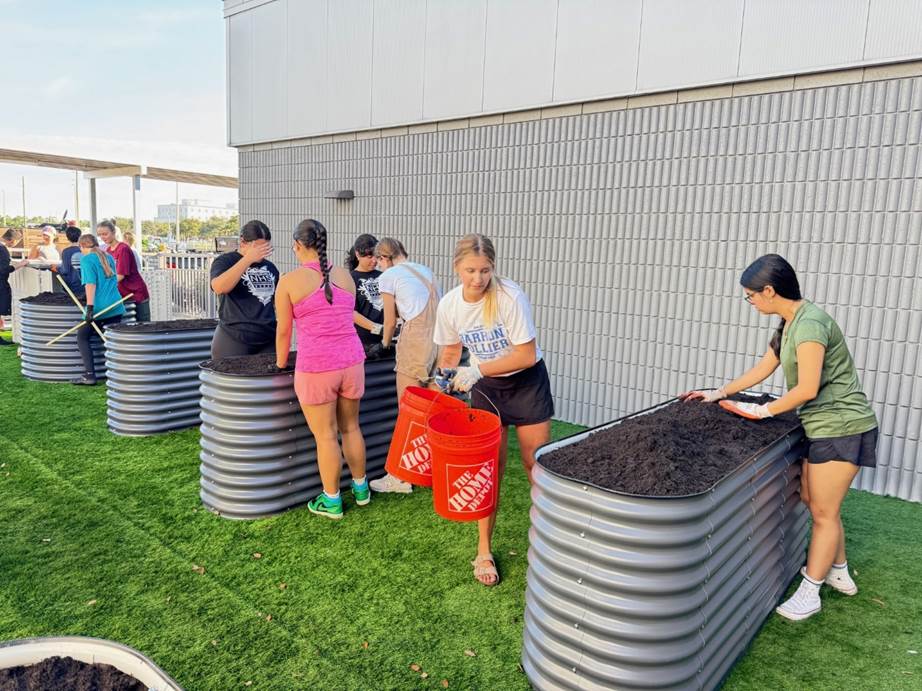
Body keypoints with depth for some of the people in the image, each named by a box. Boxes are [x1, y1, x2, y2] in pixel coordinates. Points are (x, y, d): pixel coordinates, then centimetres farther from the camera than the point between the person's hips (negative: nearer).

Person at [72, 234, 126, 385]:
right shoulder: (109, 257, 18)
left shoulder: (87, 259, -3)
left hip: (99, 307, -6)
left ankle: (89, 375, -1)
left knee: (82, 337, 7)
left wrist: (90, 307, -18)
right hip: (116, 306, 6)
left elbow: (90, 283, -14)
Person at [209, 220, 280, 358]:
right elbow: (219, 287, -21)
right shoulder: (225, 261, 0)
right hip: (233, 341, -4)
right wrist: (248, 259, -22)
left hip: (268, 341, 4)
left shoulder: (270, 267, 14)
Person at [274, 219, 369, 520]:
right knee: (351, 427, 19)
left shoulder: (289, 281, -5)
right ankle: (361, 488, 33)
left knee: (325, 435, 7)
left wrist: (281, 364, 17)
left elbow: (283, 331, 1)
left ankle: (332, 502, 20)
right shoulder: (345, 276, 7)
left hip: (316, 366, -5)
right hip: (352, 360, 5)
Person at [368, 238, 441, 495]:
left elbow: (390, 321, 9)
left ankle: (402, 477, 6)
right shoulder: (425, 270, 23)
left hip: (418, 339, -7)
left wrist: (384, 345, 28)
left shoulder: (388, 276, 4)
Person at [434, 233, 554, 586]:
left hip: (526, 382, -2)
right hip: (485, 388, 3)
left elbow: (527, 356, -23)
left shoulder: (510, 297, -25)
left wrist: (478, 370, -27)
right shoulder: (449, 305, -12)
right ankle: (484, 551, 17)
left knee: (536, 465, 4)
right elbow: (450, 354, 5)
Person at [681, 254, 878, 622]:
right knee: (812, 499, 16)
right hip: (824, 424, 9)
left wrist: (764, 411, -11)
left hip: (840, 426, -9)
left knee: (824, 511, 2)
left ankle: (808, 594, 14)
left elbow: (807, 389, -24)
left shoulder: (808, 323, -22)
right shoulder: (788, 324, 8)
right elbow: (762, 369, 16)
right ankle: (839, 572, 34)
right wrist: (718, 393, 16)